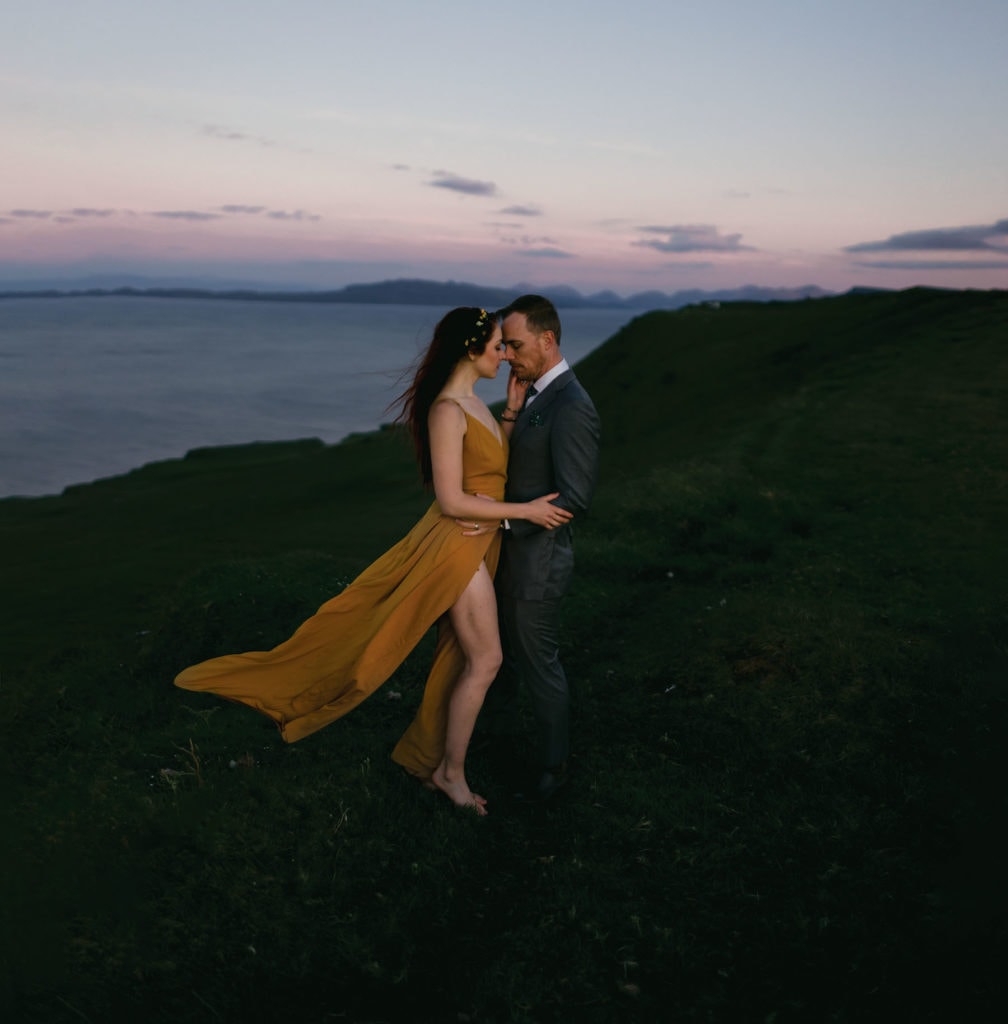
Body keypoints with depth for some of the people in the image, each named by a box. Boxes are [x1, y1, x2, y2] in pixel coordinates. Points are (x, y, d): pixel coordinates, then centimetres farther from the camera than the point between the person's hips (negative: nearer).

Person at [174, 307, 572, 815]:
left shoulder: (471, 401, 10)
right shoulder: (447, 410, -20)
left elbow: (501, 454, 15)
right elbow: (453, 500, -23)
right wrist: (526, 511, -18)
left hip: (477, 544, 9)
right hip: (456, 544, -9)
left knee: (461, 656, 15)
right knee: (485, 660, -2)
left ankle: (425, 758, 30)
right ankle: (451, 772, 15)